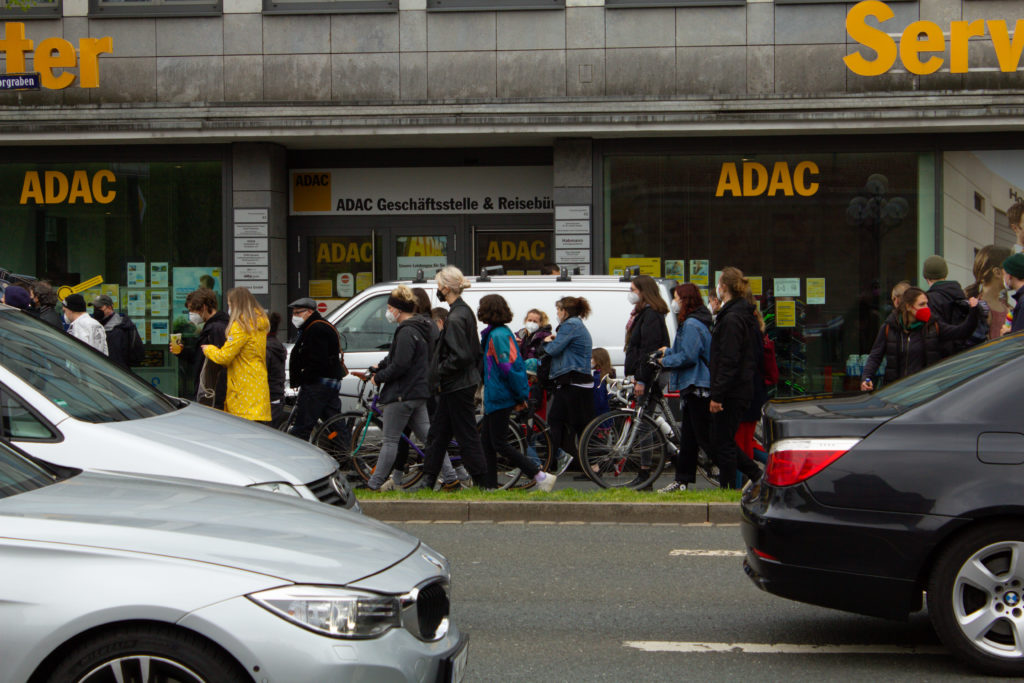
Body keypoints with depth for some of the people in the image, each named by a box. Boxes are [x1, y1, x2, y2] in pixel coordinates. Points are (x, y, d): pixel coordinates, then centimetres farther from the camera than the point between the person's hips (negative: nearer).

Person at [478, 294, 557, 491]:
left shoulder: (497, 335, -17)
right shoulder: (504, 332, 14)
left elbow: (508, 368, -21)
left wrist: (520, 395, -17)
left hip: (499, 398, -10)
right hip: (494, 397, 10)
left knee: (499, 444, -6)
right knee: (487, 440, 11)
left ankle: (542, 477, -8)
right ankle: (490, 485, 14)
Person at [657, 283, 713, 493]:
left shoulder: (692, 324, -16)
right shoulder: (691, 322, 17)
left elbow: (688, 356, -23)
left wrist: (665, 361, -10)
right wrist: (669, 352, 10)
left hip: (698, 388, -11)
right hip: (693, 386, 11)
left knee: (704, 436, -9)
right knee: (688, 436, 12)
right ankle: (682, 481, 17)